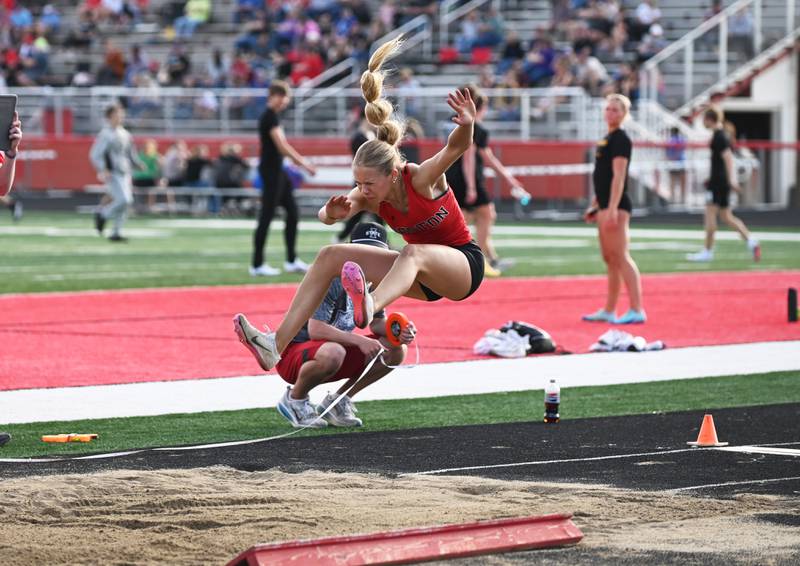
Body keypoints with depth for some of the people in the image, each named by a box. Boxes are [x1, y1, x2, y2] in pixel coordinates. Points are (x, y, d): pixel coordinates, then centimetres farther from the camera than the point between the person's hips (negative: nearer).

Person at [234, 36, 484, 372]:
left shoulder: (422, 179, -24)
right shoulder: (369, 197, -8)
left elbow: (455, 148, -40)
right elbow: (325, 216, -13)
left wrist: (467, 126, -61)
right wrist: (332, 213, -36)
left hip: (464, 263, -7)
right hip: (421, 274, 7)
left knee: (414, 253, -41)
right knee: (332, 256, -7)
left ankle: (369, 307, -73)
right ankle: (277, 345, -18)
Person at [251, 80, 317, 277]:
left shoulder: (272, 116, 14)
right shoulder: (270, 117, -16)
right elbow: (281, 146, -21)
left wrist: (299, 160, 17)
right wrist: (302, 163, -15)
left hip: (277, 171, 10)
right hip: (270, 170, -10)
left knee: (292, 212, 11)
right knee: (266, 216, -6)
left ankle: (292, 260, 15)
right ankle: (257, 265, -2)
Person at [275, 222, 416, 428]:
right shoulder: (333, 278, -23)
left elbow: (377, 323, 12)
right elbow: (315, 330, -29)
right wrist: (359, 340, -34)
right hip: (292, 352, -8)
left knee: (396, 350, -4)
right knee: (333, 353, -42)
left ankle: (337, 401, 7)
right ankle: (294, 399, -10)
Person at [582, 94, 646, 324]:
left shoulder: (620, 139, -11)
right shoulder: (607, 139, 17)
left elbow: (618, 176, -18)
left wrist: (612, 208, -23)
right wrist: (595, 205, 24)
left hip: (616, 205, -10)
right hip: (605, 205, 10)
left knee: (620, 257, -12)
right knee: (610, 259, 13)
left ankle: (636, 310, -14)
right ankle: (609, 311, 18)